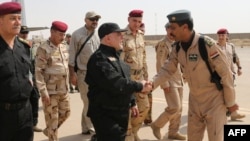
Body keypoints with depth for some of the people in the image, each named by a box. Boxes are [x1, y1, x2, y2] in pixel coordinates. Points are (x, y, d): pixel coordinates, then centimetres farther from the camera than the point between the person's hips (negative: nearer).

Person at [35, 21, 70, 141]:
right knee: (52, 118, 3)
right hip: (50, 91, -7)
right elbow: (38, 72, -16)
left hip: (63, 89, 7)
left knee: (65, 113, 18)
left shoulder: (64, 46, 8)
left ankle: (48, 131, 40)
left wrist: (67, 84, 15)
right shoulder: (43, 49, -14)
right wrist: (43, 92, -19)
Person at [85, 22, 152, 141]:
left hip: (120, 112, 9)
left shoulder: (115, 56, 13)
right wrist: (139, 86, -18)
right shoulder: (99, 58, -19)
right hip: (105, 115, -9)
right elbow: (116, 84, -29)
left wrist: (132, 102, 17)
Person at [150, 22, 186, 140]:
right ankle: (157, 125, 8)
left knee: (179, 108, 11)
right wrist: (164, 84, -20)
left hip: (179, 81, 8)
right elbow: (160, 65, -17)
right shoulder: (163, 44, -13)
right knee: (175, 107, -11)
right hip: (170, 81, -8)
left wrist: (182, 77, 14)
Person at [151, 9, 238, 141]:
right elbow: (167, 69, 3)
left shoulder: (207, 44, -24)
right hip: (194, 101, 6)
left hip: (214, 101, -6)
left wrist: (230, 102, -11)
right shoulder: (177, 48, -4)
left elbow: (225, 74, -19)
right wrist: (153, 83, -16)